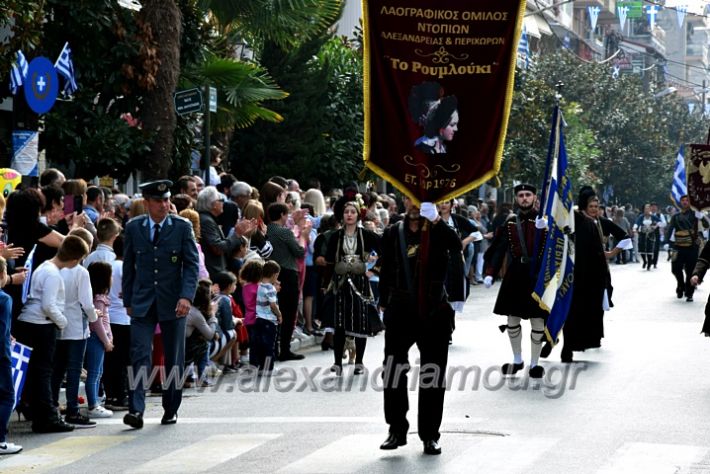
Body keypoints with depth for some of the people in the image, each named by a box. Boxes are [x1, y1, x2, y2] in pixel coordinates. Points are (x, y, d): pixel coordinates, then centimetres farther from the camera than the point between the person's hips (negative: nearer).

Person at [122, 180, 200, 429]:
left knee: (174, 359, 8)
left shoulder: (182, 227, -1)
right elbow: (128, 266, 10)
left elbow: (192, 264, -3)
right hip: (142, 303, 0)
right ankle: (136, 410, -17)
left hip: (172, 303, 0)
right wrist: (128, 300, 7)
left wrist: (186, 296, -16)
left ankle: (170, 409, 20)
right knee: (140, 355, -11)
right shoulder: (133, 227, 3)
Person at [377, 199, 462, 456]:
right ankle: (397, 430, 15)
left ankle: (430, 434, 10)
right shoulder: (393, 234, 7)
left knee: (433, 375, 3)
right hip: (401, 312, 2)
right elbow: (385, 271, 10)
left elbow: (456, 247, -20)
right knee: (394, 372, 2)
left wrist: (435, 220, -27)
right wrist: (384, 303, 8)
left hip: (434, 312, -1)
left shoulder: (439, 231, 1)